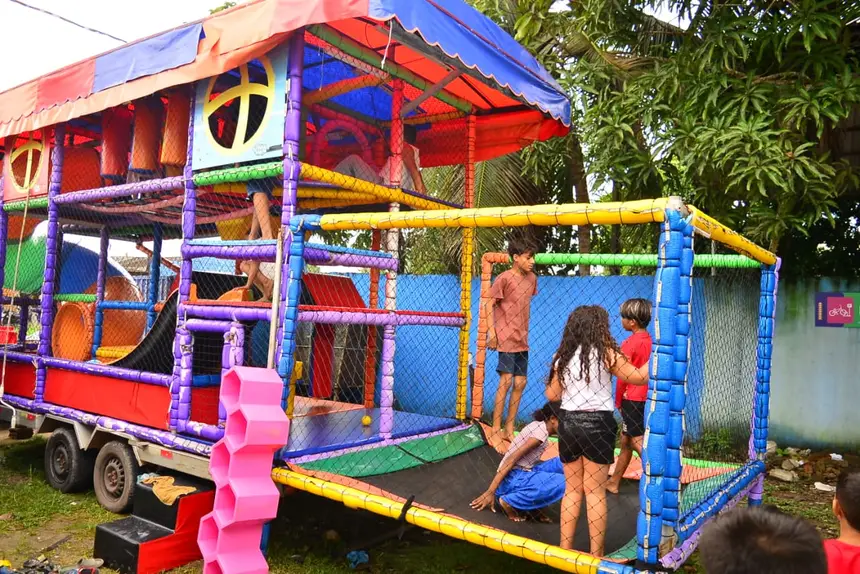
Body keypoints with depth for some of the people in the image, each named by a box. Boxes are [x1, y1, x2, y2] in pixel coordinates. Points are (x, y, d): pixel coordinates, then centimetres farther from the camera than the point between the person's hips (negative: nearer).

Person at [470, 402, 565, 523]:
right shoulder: (541, 431, -15)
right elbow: (511, 459, -21)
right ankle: (509, 502, -12)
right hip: (512, 478, -9)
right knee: (561, 483, -24)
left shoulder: (539, 426, 12)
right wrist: (490, 492, -23)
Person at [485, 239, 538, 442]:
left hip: (522, 339, 7)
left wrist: (525, 330, 14)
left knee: (520, 383, 8)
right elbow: (489, 304, -11)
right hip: (506, 338, -7)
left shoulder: (532, 278, 7)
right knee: (506, 381, -9)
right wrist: (491, 332, -16)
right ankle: (495, 429, 0)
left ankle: (509, 429, 18)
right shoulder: (505, 278, -12)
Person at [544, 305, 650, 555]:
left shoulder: (563, 356, 4)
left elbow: (552, 395, 8)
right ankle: (596, 555, 11)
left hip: (568, 423, 4)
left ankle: (565, 549, 19)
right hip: (597, 424, -3)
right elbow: (639, 377, -2)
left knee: (572, 489, 14)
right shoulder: (605, 353, -7)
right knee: (595, 491, 5)